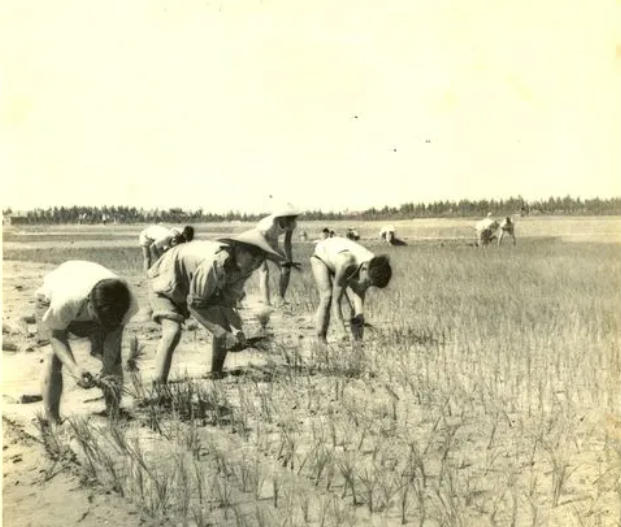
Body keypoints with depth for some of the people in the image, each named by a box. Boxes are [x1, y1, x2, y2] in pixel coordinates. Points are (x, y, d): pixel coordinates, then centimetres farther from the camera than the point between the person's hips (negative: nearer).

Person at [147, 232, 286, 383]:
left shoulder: (243, 268, -16)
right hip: (166, 282, -7)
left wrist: (236, 329, -25)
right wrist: (222, 333, -32)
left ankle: (217, 376, 14)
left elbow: (228, 301, -10)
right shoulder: (216, 262, -40)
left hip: (194, 286, 8)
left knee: (224, 328, -2)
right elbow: (195, 303, -32)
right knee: (173, 332, -28)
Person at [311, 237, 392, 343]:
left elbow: (359, 296, -19)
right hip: (322, 255, -4)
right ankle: (321, 340, -17)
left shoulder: (374, 267, -29)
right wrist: (343, 334, -44)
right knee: (327, 297, -24)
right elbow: (335, 302, -41)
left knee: (355, 303, -11)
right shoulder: (346, 266, -46)